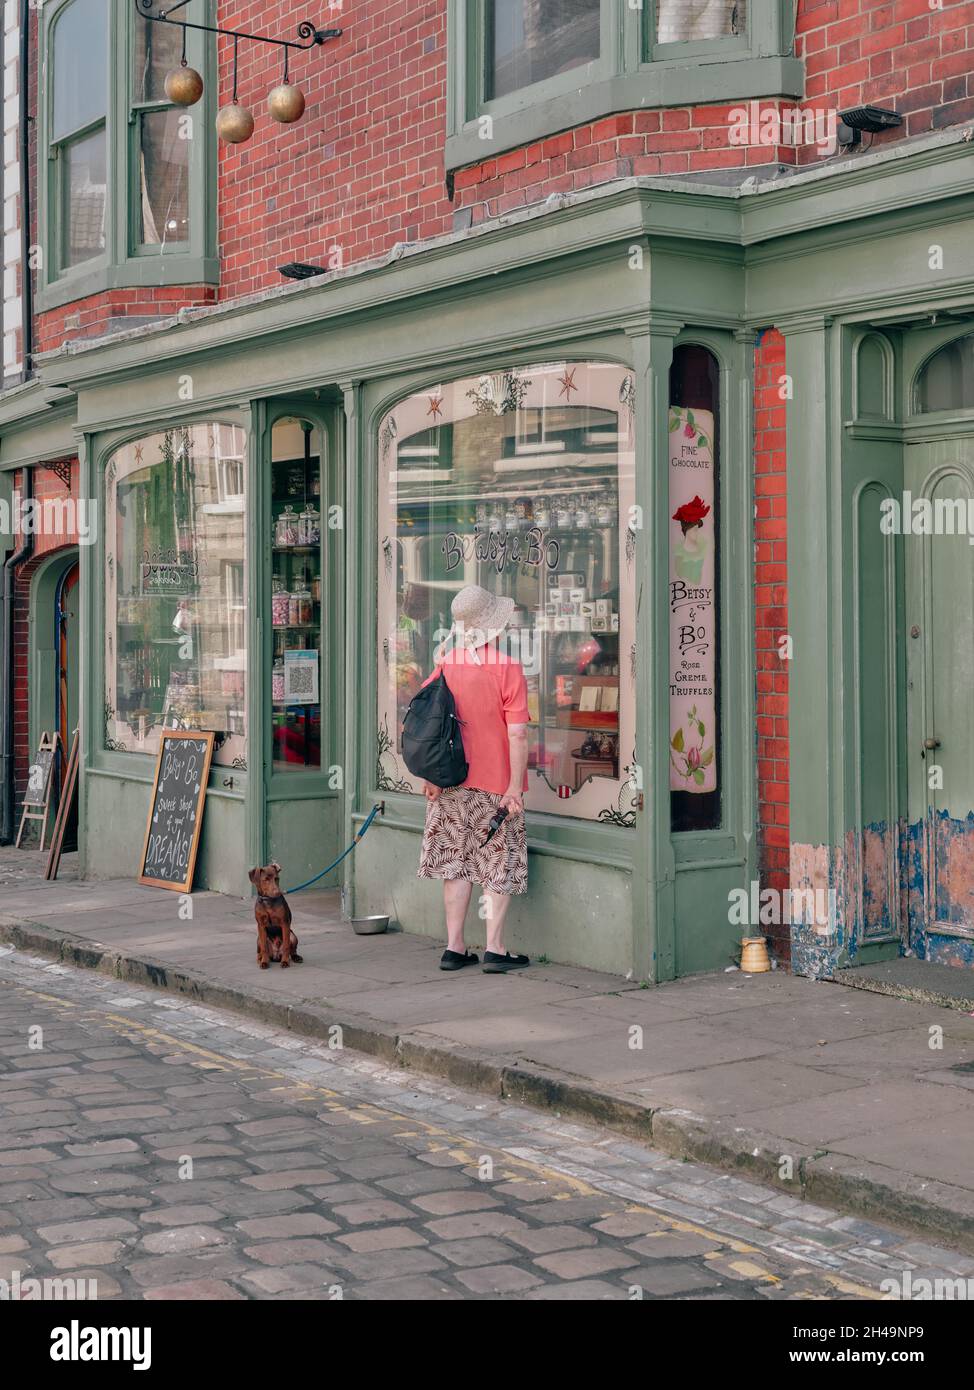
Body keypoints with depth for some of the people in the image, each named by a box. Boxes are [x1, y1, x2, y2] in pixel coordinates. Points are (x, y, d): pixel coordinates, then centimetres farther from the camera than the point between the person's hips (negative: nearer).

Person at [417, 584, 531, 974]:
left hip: (452, 782, 4)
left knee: (457, 864, 12)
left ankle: (454, 947, 14)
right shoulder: (508, 669, -12)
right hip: (496, 783, -4)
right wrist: (515, 786, -12)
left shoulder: (444, 666, 2)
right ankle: (494, 949, 6)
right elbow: (517, 734, -16)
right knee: (501, 866, 6)